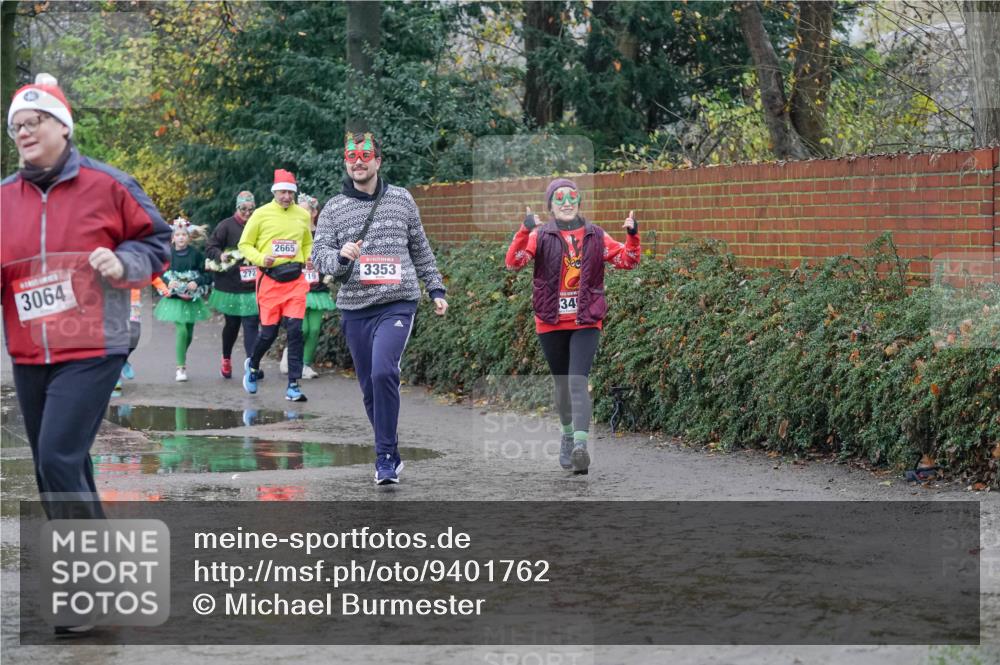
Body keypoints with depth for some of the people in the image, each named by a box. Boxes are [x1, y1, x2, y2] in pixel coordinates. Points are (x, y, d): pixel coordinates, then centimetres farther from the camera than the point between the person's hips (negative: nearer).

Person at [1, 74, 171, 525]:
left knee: (58, 459, -17)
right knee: (57, 468, 12)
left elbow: (157, 242, 5)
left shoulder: (106, 185, -3)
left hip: (91, 351, -5)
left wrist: (123, 264, -13)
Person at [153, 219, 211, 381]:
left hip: (192, 299, 2)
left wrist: (197, 282, -17)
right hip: (174, 299, -2)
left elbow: (206, 274, 1)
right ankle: (180, 367, -7)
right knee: (181, 330, -15)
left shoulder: (196, 254, -3)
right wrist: (168, 283, -16)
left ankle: (182, 359, 36)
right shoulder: (168, 254, -5)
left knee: (189, 332, 10)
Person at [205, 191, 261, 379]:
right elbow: (210, 248, -5)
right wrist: (220, 256, -23)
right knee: (232, 324, 10)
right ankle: (226, 359, 32)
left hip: (252, 287, 1)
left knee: (251, 324, -7)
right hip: (230, 287, -1)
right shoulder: (226, 226, -3)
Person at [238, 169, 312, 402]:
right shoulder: (261, 214, -1)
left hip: (295, 279, 2)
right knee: (268, 332, 1)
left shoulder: (303, 215, 9)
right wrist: (260, 258, -14)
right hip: (269, 280, -2)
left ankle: (293, 386, -4)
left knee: (295, 330, -8)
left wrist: (309, 259, 4)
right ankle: (253, 365, 34)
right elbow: (244, 245, 3)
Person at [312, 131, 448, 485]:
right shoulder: (333, 209, 7)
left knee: (383, 372, -22)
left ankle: (385, 455, -15)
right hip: (355, 309, 2)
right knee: (369, 387, 6)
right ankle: (390, 454, 21)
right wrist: (340, 256, -21)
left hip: (397, 303, -2)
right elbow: (319, 255, 0)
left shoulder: (401, 200, 8)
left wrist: (436, 289, 16)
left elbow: (420, 248, 17)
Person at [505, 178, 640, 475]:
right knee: (562, 383, 12)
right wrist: (524, 231, -29)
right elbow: (513, 262, -13)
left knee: (578, 381, -15)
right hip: (551, 322, 1)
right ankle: (568, 434, 36)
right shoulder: (540, 236, 1)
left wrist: (632, 236, -16)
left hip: (586, 322, -1)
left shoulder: (596, 237, 5)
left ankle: (580, 445, -26)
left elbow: (627, 260, 3)